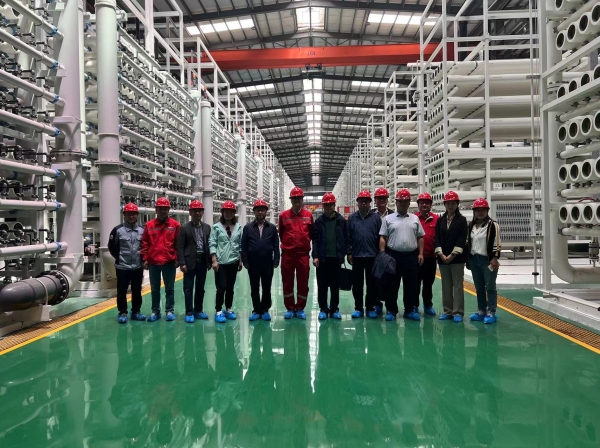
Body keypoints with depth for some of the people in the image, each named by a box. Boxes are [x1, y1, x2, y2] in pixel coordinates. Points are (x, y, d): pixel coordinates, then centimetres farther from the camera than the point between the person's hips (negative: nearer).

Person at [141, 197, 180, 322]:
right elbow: (145, 243, 5)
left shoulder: (175, 225, 0)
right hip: (153, 262, 2)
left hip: (169, 262, -2)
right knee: (154, 289, 11)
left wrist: (177, 259, -4)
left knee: (169, 288, 7)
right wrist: (145, 259, 1)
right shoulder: (149, 225, 4)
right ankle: (155, 311, 22)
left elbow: (178, 244, 0)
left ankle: (170, 311, 18)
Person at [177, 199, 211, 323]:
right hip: (190, 262, -4)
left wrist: (210, 260, 4)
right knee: (188, 289, 1)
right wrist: (182, 263, -14)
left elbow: (209, 244, 8)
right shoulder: (185, 228, -3)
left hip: (203, 261, 4)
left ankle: (198, 311, 23)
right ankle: (189, 313, 10)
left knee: (200, 288, 12)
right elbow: (180, 247, -6)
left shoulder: (207, 227, 9)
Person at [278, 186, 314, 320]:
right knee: (287, 282, 8)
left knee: (303, 283, 6)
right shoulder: (283, 215, -1)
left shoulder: (308, 215, 1)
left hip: (303, 254, 0)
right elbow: (280, 233, 11)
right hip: (287, 254, 0)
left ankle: (300, 308, 19)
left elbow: (312, 232, 11)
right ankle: (290, 308, 21)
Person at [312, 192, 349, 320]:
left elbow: (346, 239, 4)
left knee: (335, 285, 8)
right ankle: (323, 309, 16)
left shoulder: (341, 220, 3)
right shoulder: (319, 221, 4)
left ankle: (334, 309, 19)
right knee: (322, 285, 6)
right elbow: (315, 240, 1)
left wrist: (344, 254, -2)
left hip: (336, 258, 0)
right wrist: (315, 256, -8)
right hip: (322, 258, 0)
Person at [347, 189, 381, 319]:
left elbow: (380, 237, 2)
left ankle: (370, 308, 17)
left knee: (372, 283, 6)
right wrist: (349, 253, 0)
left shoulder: (376, 217, 2)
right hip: (357, 256, 1)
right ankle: (358, 308, 16)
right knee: (357, 283, 7)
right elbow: (348, 237, 5)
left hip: (372, 255, -1)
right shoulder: (352, 218, 5)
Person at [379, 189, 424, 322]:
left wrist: (420, 254, 4)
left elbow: (420, 237, 11)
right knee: (392, 284, 4)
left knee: (411, 284, 8)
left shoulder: (415, 219, 10)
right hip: (393, 255, -2)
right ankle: (391, 310, 13)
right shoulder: (388, 219, 3)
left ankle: (410, 310, 20)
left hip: (411, 256, 2)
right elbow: (382, 238, 0)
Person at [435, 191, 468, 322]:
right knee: (446, 286, 8)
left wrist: (452, 255, -15)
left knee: (457, 285, -1)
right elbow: (437, 238, 4)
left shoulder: (462, 220, 1)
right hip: (442, 258, 3)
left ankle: (458, 312, 4)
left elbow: (462, 239, -7)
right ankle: (448, 311, 15)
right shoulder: (440, 220, 10)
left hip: (457, 258, -3)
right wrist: (441, 254, -9)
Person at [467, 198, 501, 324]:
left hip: (488, 260, -6)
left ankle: (491, 313, 3)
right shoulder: (471, 226, 13)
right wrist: (468, 259, 14)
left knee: (490, 287, -2)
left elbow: (496, 243, -11)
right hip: (474, 260, 7)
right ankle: (481, 311, 23)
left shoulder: (492, 225, -6)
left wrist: (494, 259, -16)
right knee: (479, 287, 13)